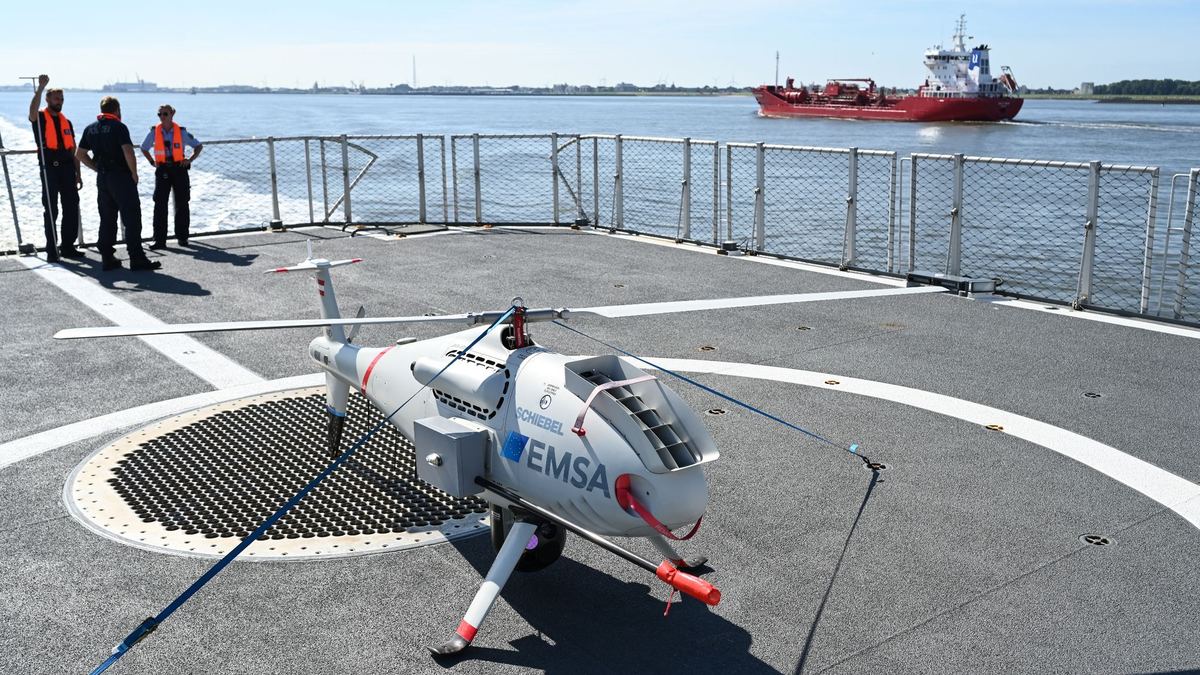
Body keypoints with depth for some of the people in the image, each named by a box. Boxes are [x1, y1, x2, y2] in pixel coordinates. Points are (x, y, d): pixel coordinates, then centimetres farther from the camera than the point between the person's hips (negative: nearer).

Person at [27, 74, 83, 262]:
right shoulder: (40, 118, 2)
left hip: (67, 166, 5)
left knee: (71, 207, 5)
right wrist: (41, 87, -31)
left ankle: (67, 246, 15)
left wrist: (78, 173, 11)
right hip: (49, 167, -5)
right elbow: (32, 110, -25)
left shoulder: (66, 121, 16)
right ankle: (51, 250, 3)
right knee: (51, 209, -2)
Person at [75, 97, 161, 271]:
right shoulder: (119, 127, -9)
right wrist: (134, 173, -9)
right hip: (121, 176, -7)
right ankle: (137, 258, -6)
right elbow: (128, 152, -21)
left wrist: (98, 168, 13)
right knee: (132, 218, -4)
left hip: (102, 178, 7)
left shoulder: (91, 129, 11)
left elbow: (80, 154, 13)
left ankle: (107, 258, 12)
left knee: (107, 219, 12)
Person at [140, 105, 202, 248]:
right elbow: (144, 148, 17)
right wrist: (152, 162, 5)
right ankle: (159, 240, -4)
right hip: (162, 171, 0)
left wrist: (190, 159, -2)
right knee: (160, 204, -5)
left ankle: (182, 237, 19)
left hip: (179, 169, 0)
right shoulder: (154, 131, 1)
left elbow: (198, 146, 10)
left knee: (182, 203, 6)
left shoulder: (181, 131, -2)